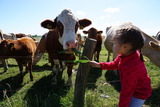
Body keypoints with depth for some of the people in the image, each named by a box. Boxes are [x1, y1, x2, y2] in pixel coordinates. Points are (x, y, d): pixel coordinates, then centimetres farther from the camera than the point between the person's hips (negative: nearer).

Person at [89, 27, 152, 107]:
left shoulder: (131, 68, -42)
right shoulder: (128, 53, -15)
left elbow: (126, 92, -30)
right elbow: (114, 64, 4)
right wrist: (99, 65, -2)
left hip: (139, 94, -8)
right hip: (133, 88, 8)